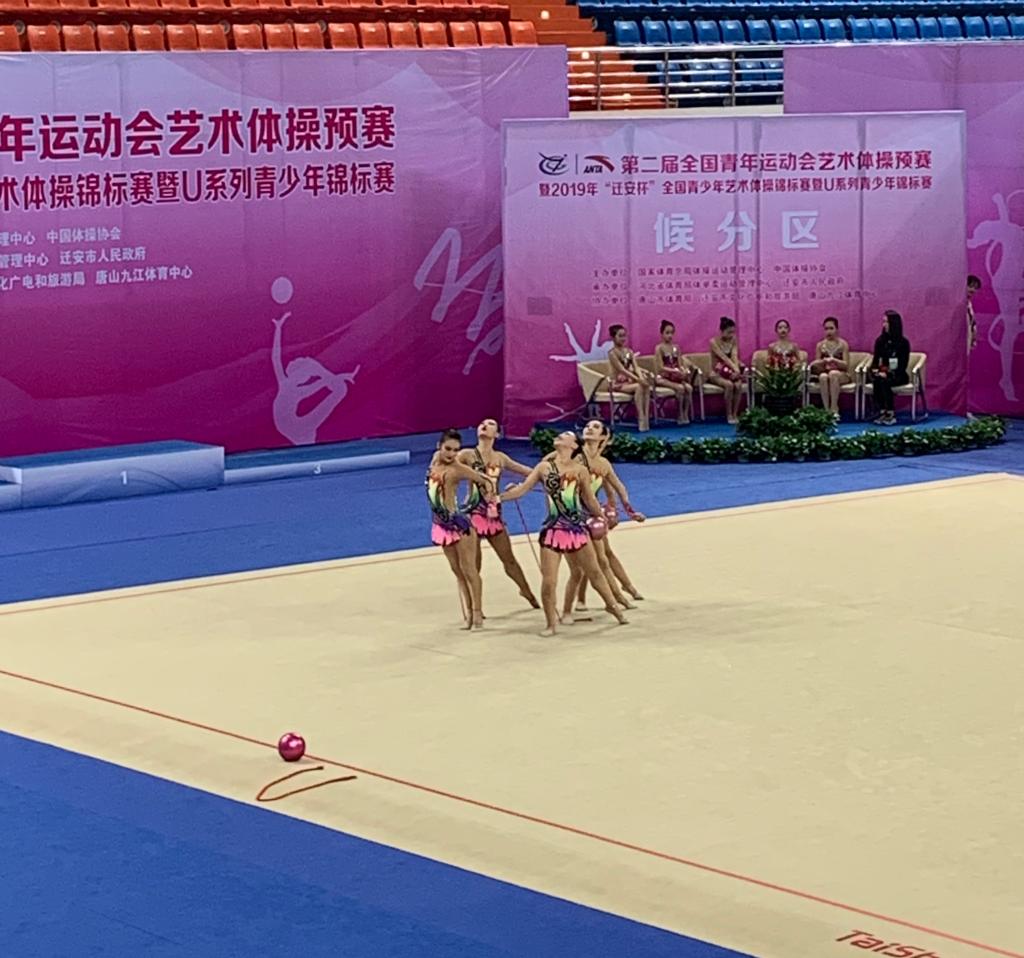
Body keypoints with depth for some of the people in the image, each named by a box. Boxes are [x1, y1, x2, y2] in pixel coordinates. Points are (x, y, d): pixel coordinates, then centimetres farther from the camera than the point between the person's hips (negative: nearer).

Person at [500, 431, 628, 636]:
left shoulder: (580, 470, 1)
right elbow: (522, 488, 0)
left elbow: (589, 499, 11)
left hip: (577, 527, 0)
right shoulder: (544, 467, 3)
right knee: (549, 580, -4)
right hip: (553, 529, 0)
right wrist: (498, 497, -8)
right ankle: (552, 623, 9)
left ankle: (612, 606, 33)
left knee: (594, 571, 13)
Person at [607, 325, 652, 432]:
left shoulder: (629, 351, 12)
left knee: (646, 386, -25)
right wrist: (638, 380, -27)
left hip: (630, 380, 6)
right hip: (619, 383, -6)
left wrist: (642, 378, -21)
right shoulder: (612, 353, -9)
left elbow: (636, 367, 1)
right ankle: (641, 420, -33)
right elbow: (622, 370, -19)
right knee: (639, 387, -31)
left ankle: (646, 418, -29)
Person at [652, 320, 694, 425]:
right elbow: (661, 367, -14)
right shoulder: (659, 348, -5)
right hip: (662, 378, -5)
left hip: (675, 377, 5)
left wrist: (684, 371, -16)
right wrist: (676, 371, -24)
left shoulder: (676, 348, 11)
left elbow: (680, 365, 7)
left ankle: (685, 415, -16)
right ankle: (680, 416, -18)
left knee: (689, 388, -22)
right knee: (680, 388, -29)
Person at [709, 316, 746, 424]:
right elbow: (725, 358, -23)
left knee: (738, 385, -29)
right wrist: (735, 369, -35)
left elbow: (734, 357, -13)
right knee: (729, 385, -34)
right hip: (717, 373, -4)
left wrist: (737, 370, -31)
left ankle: (735, 414, -18)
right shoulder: (714, 342, -12)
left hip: (730, 372, 4)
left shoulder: (734, 341, 3)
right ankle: (729, 415, -21)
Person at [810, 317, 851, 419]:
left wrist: (834, 360, -22)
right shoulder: (820, 345, 8)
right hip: (825, 372, 2)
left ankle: (834, 410, -37)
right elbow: (815, 366, 5)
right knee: (823, 377, -35)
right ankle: (827, 410, -36)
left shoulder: (843, 344, 2)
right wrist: (824, 361, -16)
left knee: (833, 373, -37)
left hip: (841, 375, -2)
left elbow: (846, 365, -6)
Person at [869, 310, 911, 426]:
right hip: (884, 373, 3)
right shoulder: (880, 341, 8)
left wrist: (888, 373, -22)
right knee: (876, 380, -31)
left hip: (899, 375, -3)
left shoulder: (903, 342, -5)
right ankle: (882, 412, -33)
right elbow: (875, 360, 8)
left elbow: (903, 365, -10)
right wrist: (875, 370, -15)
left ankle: (890, 414, -30)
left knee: (883, 381, -35)